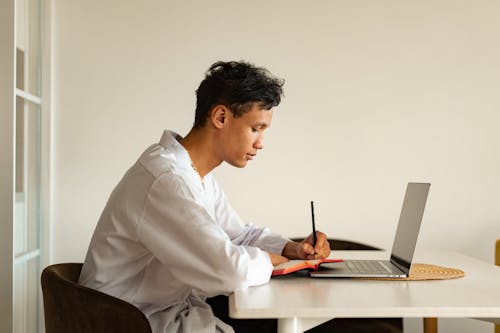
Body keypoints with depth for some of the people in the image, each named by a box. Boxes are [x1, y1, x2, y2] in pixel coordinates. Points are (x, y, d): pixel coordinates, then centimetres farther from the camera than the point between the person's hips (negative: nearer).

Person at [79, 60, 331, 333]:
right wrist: (271, 258, -12)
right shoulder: (164, 181, -28)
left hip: (175, 306, 9)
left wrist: (292, 248, -1)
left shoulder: (199, 176, 6)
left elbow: (240, 234, 16)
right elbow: (230, 271, -34)